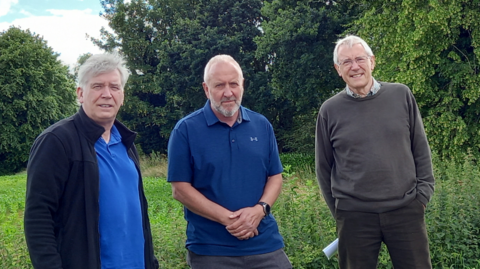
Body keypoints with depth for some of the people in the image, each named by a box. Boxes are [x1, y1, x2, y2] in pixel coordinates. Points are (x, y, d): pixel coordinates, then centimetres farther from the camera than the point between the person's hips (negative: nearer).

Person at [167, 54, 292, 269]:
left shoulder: (262, 125, 6)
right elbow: (180, 188, -8)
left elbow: (275, 176, 8)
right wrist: (227, 218, -16)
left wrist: (259, 209, -12)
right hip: (209, 249, -3)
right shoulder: (186, 130, -5)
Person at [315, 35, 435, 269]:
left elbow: (420, 150, 7)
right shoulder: (330, 110, 0)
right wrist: (339, 211, 7)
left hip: (406, 210, 1)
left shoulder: (401, 95, 2)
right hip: (354, 216, 0)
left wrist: (423, 194, 2)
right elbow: (323, 167, 7)